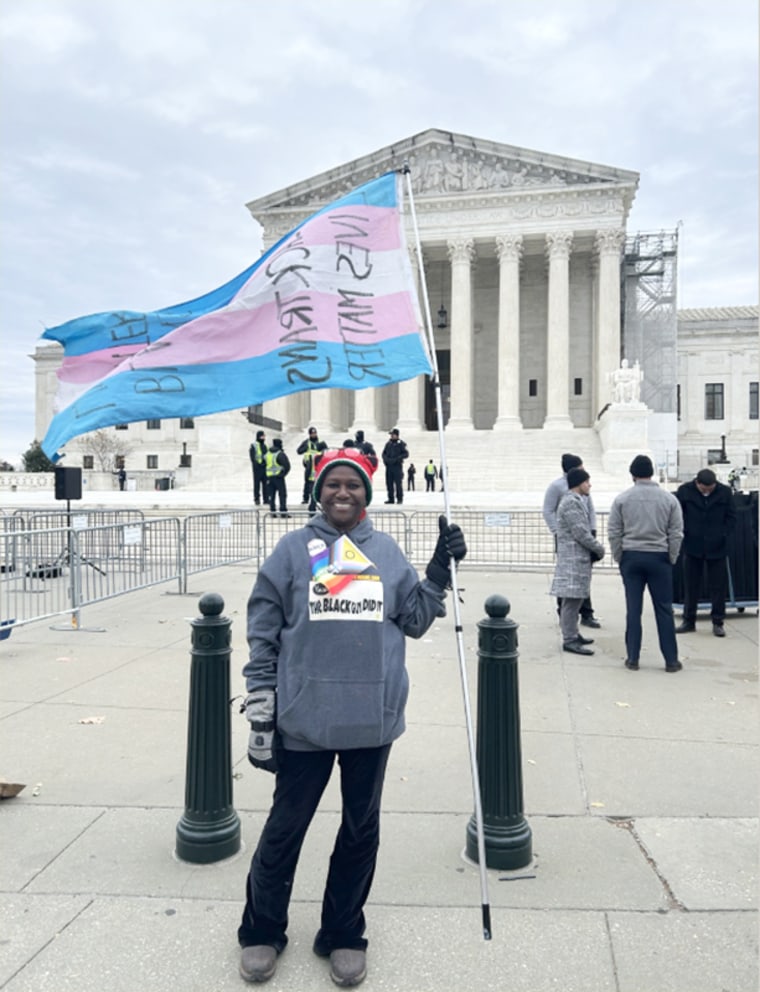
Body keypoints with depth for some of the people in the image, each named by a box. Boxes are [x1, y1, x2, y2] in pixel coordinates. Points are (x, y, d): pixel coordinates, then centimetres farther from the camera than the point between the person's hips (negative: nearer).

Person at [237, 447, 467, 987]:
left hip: (372, 716, 2)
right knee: (286, 827, 11)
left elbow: (414, 619, 8)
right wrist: (260, 705, -3)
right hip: (305, 716, -2)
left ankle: (344, 934, 35)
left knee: (361, 828, 15)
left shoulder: (387, 551, 6)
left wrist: (441, 568, -4)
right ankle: (262, 932, 34)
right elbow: (264, 631, -1)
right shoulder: (294, 548, -1)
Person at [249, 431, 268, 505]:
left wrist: (267, 463, 3)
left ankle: (265, 499, 7)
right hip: (257, 468, -6)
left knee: (266, 483, 4)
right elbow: (252, 457, -8)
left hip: (265, 467, 6)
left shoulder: (265, 445, 17)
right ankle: (257, 499, 0)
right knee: (257, 483, -3)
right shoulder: (253, 446, -3)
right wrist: (258, 464, -17)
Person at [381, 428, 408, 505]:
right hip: (388, 466, 5)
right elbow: (384, 453, 18)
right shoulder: (388, 443, 14)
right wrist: (385, 459, -3)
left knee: (398, 483, -8)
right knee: (389, 483, 4)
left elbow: (406, 454, -6)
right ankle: (391, 499, 11)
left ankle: (400, 499, -1)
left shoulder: (401, 444, -1)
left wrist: (397, 458, -16)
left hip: (397, 466, -5)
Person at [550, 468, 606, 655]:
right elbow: (581, 533, -20)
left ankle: (573, 633, 24)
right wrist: (599, 549, -9)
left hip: (579, 557, 10)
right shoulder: (571, 503, -16)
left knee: (575, 598, 16)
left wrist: (594, 548, 9)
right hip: (573, 558, -10)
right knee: (572, 599, -7)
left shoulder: (576, 501, 17)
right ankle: (569, 640, -4)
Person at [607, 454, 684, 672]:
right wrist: (671, 558, 9)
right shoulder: (669, 499, -1)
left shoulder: (622, 499, -2)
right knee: (664, 609, 6)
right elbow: (676, 533, 0)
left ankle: (632, 658, 10)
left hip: (631, 557, 0)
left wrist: (619, 557, 8)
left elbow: (613, 532, -1)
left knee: (633, 609, 5)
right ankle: (671, 660, 12)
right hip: (659, 557, 0)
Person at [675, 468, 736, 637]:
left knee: (718, 585, 4)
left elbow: (731, 517, 4)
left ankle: (717, 622, 14)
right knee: (691, 585, 8)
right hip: (693, 546, 0)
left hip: (717, 547, 0)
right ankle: (689, 621, 19)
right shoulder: (684, 491, -5)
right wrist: (684, 533, -6)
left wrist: (722, 535, -6)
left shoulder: (725, 492, -3)